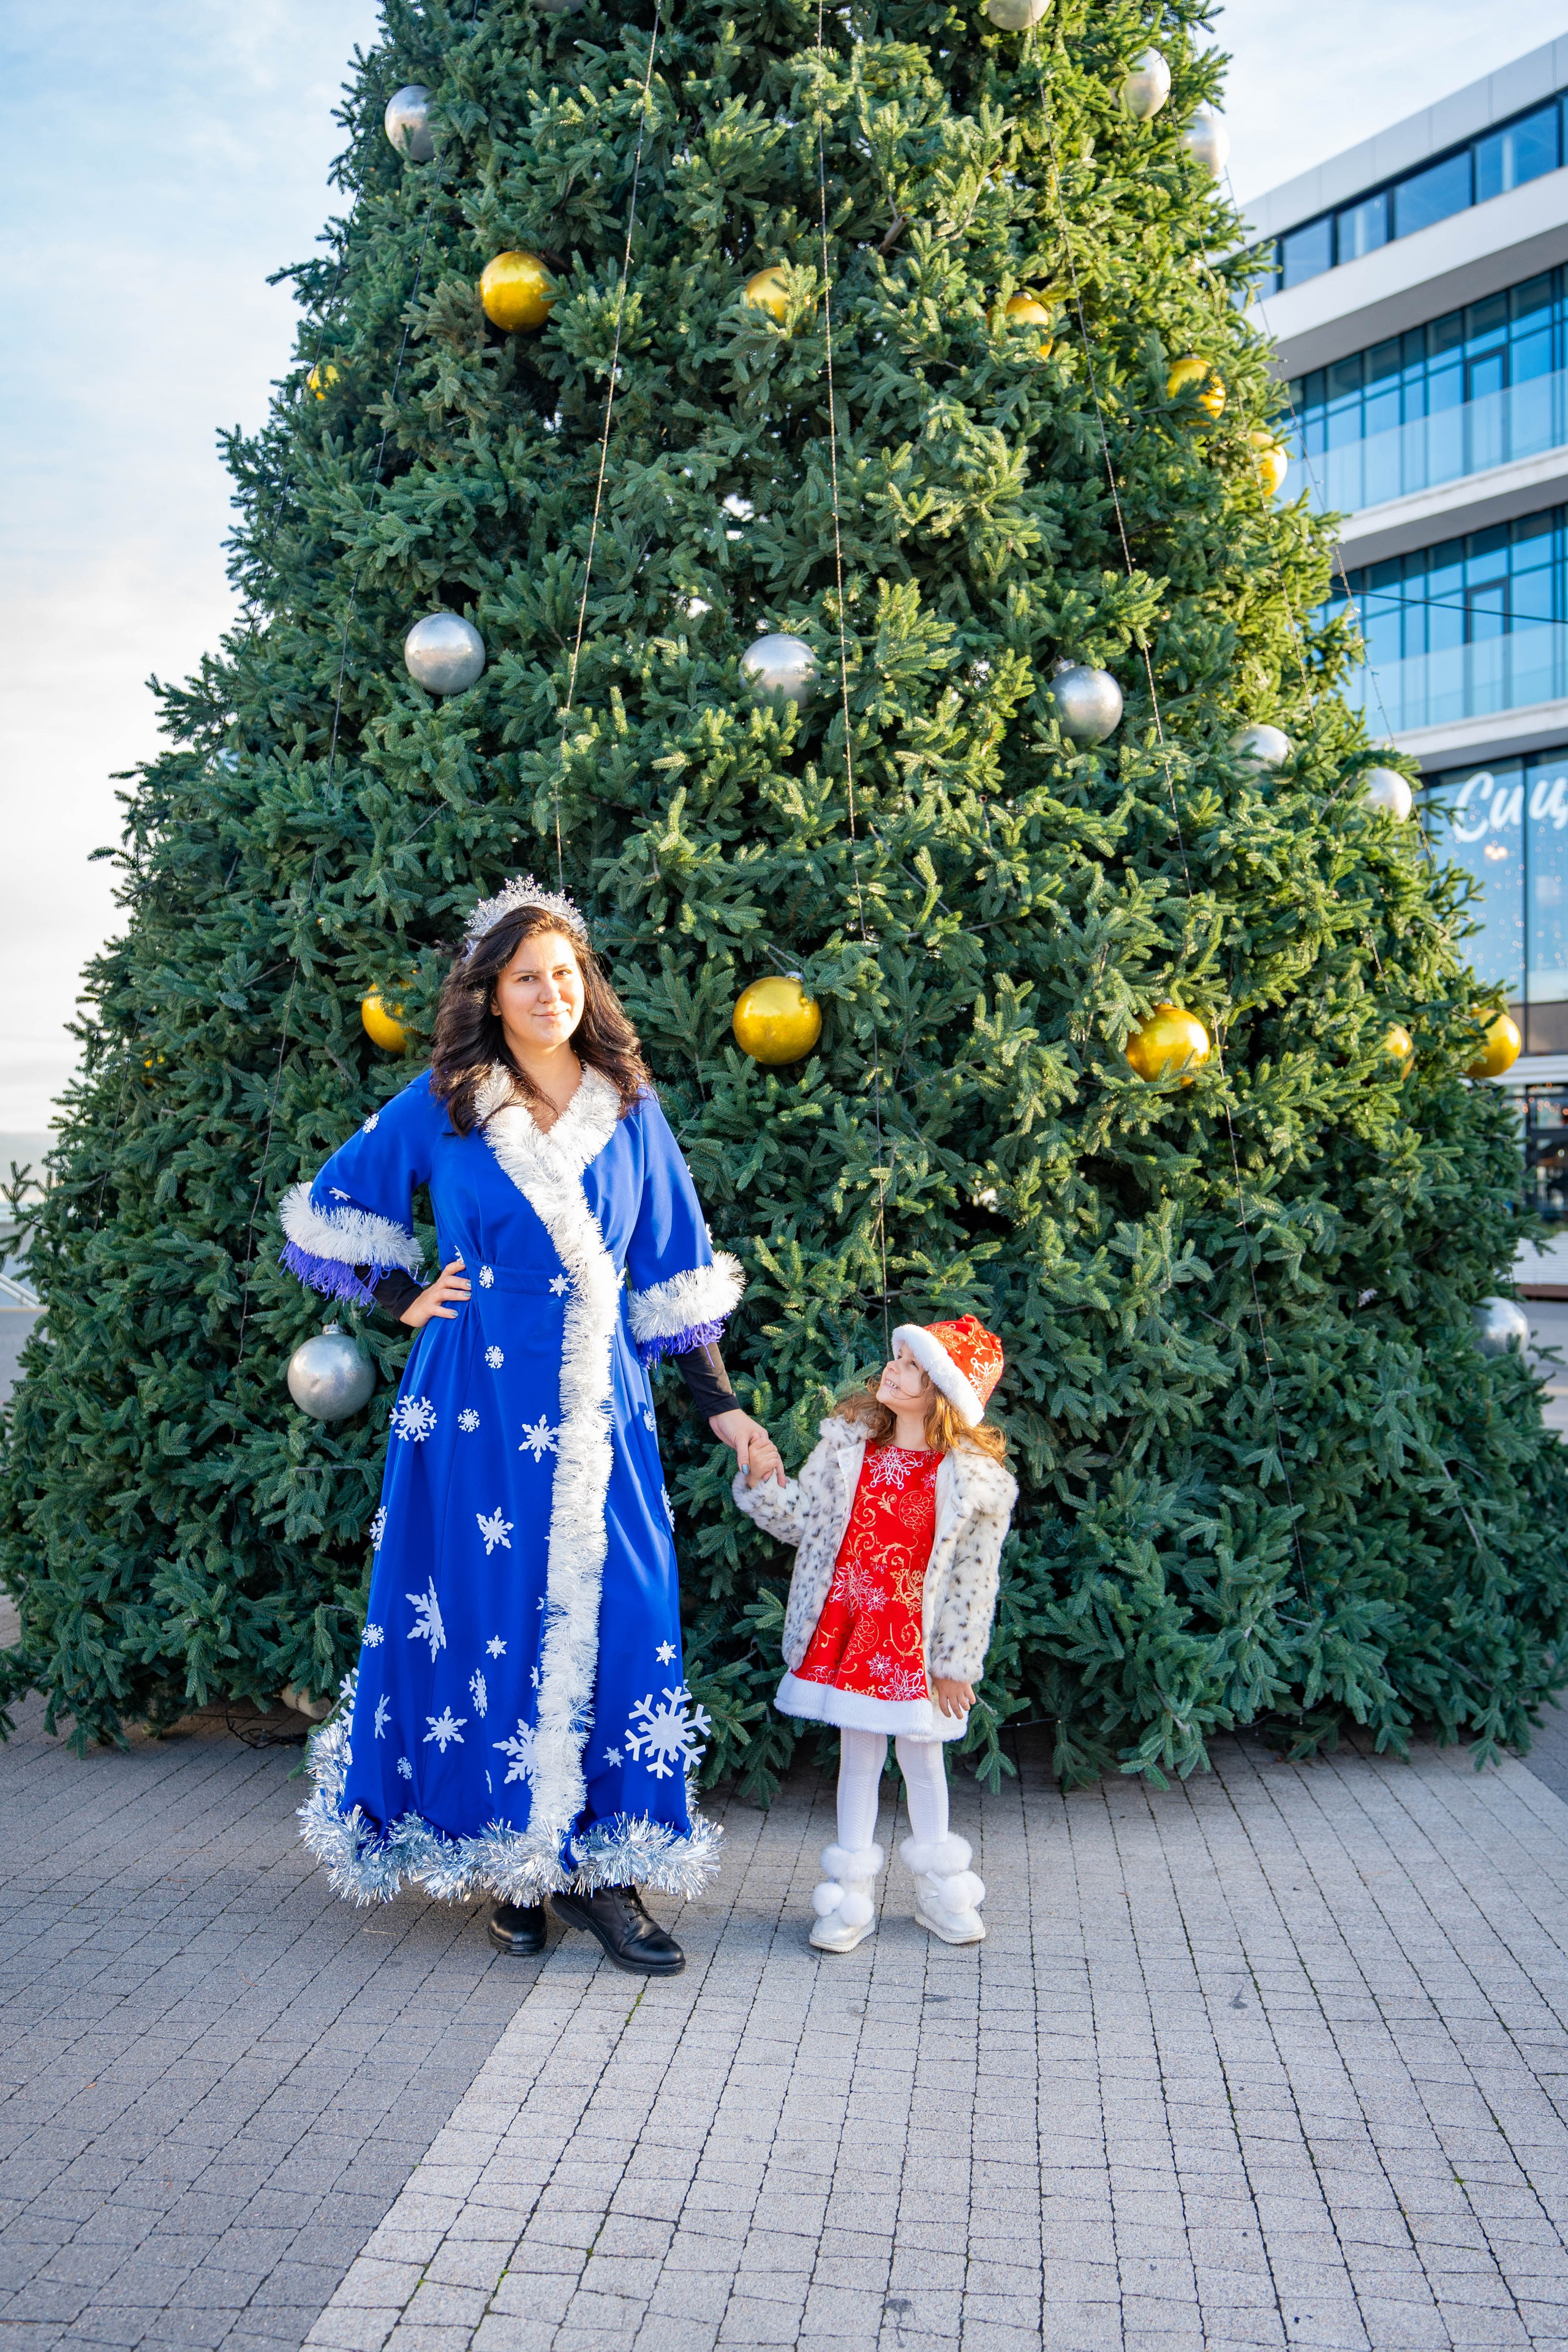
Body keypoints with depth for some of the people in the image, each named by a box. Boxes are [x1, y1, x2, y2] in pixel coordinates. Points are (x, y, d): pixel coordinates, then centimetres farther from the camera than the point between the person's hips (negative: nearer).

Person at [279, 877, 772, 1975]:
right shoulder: (440, 1104, 2)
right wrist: (406, 1299, 3)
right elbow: (331, 1209, 12)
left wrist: (719, 1403, 8)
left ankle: (603, 1867, 8)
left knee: (619, 1618, -2)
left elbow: (672, 1266, 11)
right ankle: (510, 1864, 16)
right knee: (490, 1617, 2)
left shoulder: (629, 1107, 7)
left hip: (599, 1408, 2)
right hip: (479, 1405, -1)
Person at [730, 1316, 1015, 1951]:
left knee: (922, 1755, 12)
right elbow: (800, 1520, 4)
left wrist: (957, 1664, -3)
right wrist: (765, 1482, -14)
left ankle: (937, 1888, 31)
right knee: (859, 1754, 10)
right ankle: (851, 1896, 21)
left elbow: (974, 1582, -6)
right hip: (844, 1629, 2)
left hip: (915, 1637, -2)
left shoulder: (976, 1480, -11)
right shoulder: (846, 1444, -2)